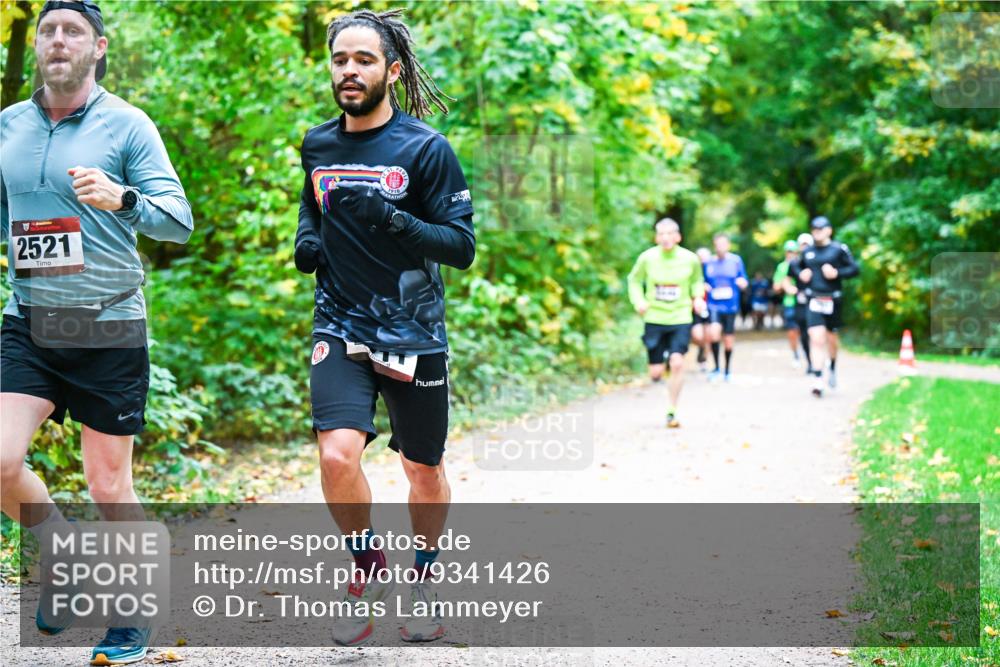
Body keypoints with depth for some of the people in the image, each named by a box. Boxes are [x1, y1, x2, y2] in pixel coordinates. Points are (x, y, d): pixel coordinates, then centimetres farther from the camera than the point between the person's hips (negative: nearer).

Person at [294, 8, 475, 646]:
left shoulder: (426, 149, -9)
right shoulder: (317, 146, 5)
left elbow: (463, 245, -11)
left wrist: (395, 221, -26)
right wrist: (306, 240, 4)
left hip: (412, 333, -2)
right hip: (340, 327, 2)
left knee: (424, 468, 12)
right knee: (338, 453, -19)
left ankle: (424, 582, 38)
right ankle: (370, 573, 7)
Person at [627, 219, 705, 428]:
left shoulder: (690, 259, -3)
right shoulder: (647, 258, -5)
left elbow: (697, 281, 15)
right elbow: (634, 280, 9)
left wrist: (698, 297, -3)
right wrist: (638, 301, -7)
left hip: (680, 319, 0)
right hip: (654, 319, 0)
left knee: (677, 363, -18)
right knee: (656, 373, 0)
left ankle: (672, 412, -4)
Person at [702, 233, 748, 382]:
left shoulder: (736, 261, 1)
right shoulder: (708, 263, 4)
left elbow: (743, 284, 7)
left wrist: (742, 282, -15)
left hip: (730, 305, 1)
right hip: (714, 304, -1)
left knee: (729, 339, 8)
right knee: (714, 331, -26)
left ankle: (728, 371, 29)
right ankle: (716, 368, -12)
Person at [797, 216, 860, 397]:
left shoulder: (839, 249, -4)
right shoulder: (807, 251, 8)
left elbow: (855, 269, -4)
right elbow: (798, 267, 24)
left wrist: (837, 273, -17)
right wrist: (801, 274, 2)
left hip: (833, 300, -1)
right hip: (814, 300, 1)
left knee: (831, 337, 13)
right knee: (817, 339, -11)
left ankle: (832, 367, 43)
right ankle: (818, 380, -13)